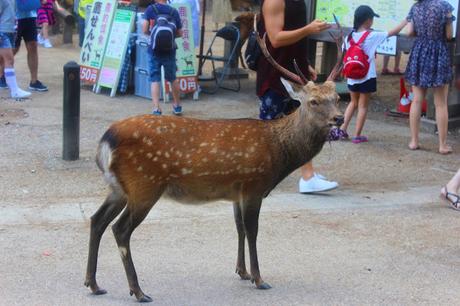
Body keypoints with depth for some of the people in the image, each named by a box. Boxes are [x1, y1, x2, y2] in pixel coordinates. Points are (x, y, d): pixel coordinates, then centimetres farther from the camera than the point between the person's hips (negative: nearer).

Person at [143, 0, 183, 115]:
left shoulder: (150, 9, -4)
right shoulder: (174, 11, 3)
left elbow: (145, 30, -10)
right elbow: (180, 33, 6)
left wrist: (153, 33, 10)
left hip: (155, 50, -2)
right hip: (169, 50, 2)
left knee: (155, 79, 3)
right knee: (172, 78, 17)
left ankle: (156, 108, -6)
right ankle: (177, 105, 31)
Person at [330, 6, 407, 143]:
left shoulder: (350, 37, 0)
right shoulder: (372, 36, -12)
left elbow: (345, 58, 3)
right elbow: (393, 32, -7)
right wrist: (406, 21, 4)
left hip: (352, 77, 4)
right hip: (367, 77, -4)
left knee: (353, 102, 21)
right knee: (363, 106, 5)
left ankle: (342, 129, 13)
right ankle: (357, 135, 6)